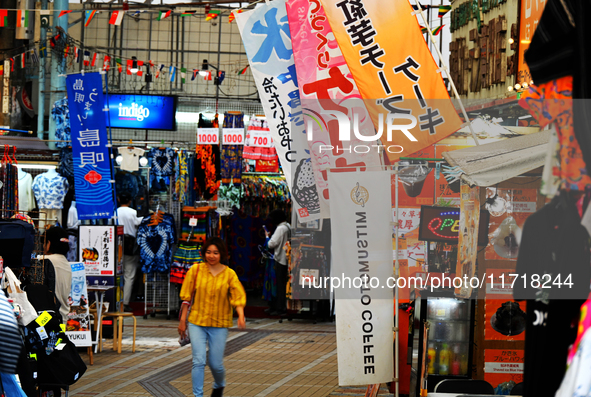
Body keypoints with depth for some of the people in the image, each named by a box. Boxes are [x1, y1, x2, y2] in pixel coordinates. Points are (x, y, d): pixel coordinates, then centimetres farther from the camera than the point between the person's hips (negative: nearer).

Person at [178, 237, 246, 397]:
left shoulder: (229, 274, -3)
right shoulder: (196, 270, -2)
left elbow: (238, 297, -6)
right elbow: (187, 297, 4)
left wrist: (241, 316, -24)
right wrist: (182, 320, 5)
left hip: (219, 325, 0)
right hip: (197, 322, 0)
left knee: (215, 364, 6)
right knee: (198, 361, -11)